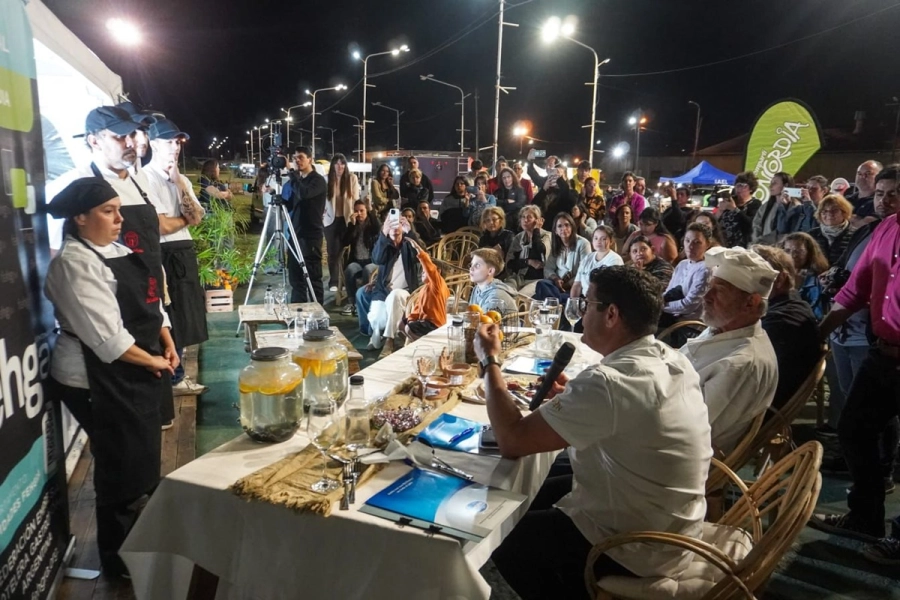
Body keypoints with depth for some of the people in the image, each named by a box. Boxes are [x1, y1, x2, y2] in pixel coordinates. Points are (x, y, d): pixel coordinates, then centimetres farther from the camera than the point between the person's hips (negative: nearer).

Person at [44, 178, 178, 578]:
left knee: (143, 461, 21)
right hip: (99, 380, -9)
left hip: (132, 375, 10)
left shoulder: (115, 251, 11)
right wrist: (151, 361, -13)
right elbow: (107, 337, -24)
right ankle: (120, 560, 24)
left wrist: (167, 345, 1)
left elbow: (150, 302, 14)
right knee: (123, 469, 3)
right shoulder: (75, 263, -19)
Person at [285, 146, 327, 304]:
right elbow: (290, 205, 18)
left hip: (311, 235, -8)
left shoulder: (318, 180, -6)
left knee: (313, 276, -4)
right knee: (295, 275, 10)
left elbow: (304, 194, -25)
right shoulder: (298, 180, 17)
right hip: (296, 233, 8)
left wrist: (292, 175, -13)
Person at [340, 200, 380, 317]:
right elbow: (345, 243, -2)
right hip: (356, 261, 2)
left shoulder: (373, 224, 6)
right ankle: (351, 302, -22)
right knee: (350, 269, -31)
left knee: (367, 270, -36)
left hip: (372, 260, -2)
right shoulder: (352, 226, 12)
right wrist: (352, 224, -9)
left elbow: (379, 230, -20)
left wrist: (371, 211, -15)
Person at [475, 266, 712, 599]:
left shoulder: (607, 382, -33)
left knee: (507, 542, 12)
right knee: (538, 493, 23)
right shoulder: (671, 359, -5)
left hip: (634, 549, -8)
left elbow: (512, 441, -27)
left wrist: (490, 360, -15)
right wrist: (571, 397, -1)